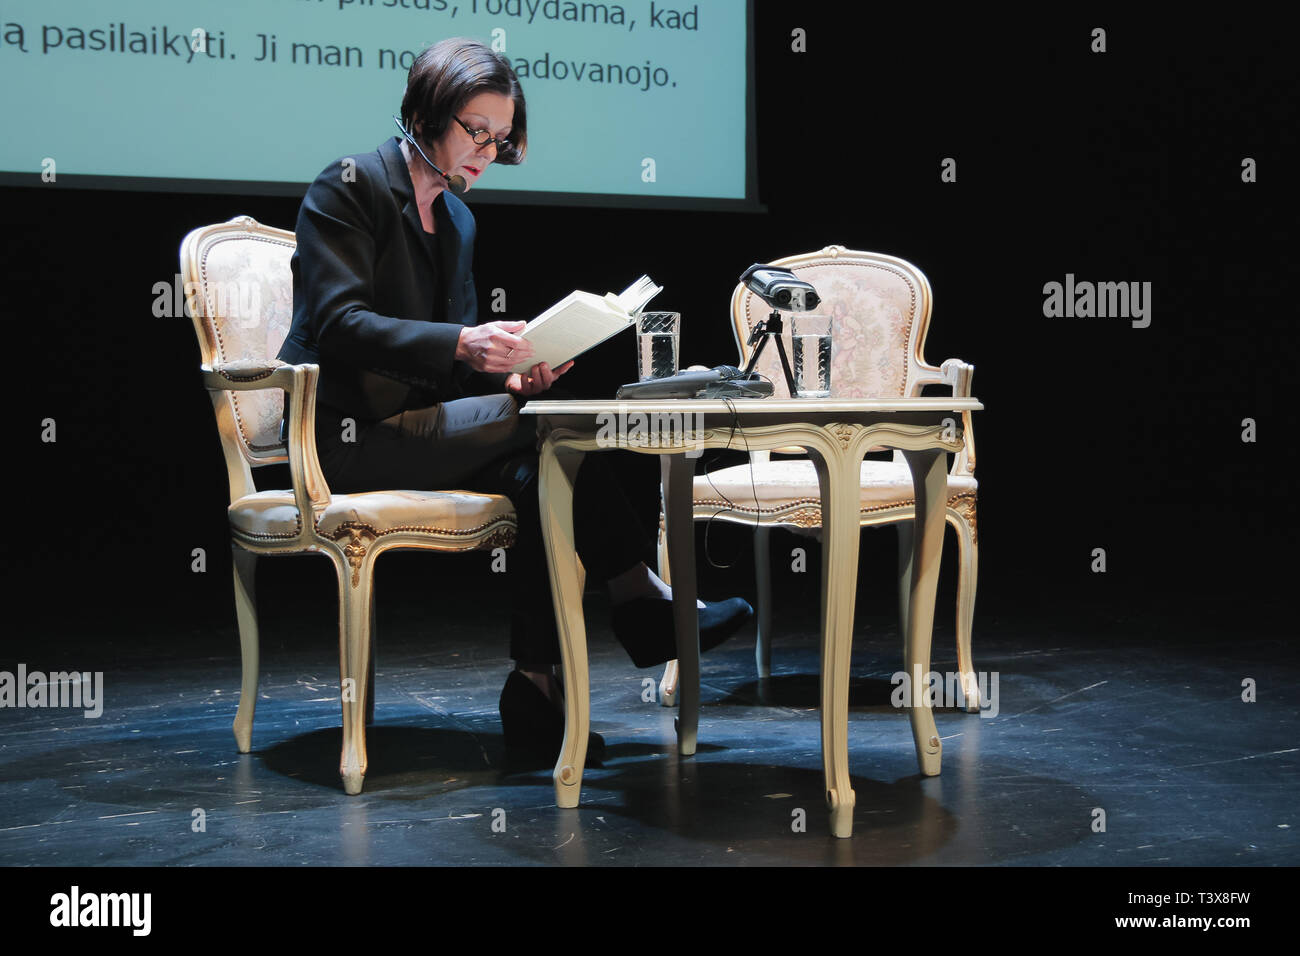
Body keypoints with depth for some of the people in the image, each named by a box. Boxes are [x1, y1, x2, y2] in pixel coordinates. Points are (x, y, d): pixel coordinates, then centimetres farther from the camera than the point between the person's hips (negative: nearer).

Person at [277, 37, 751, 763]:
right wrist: (462, 348, -32)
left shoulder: (458, 220, 18)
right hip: (342, 436, -7)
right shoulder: (349, 186, -6)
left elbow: (454, 356, 14)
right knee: (552, 426, -22)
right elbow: (337, 322, -18)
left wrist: (507, 372, -10)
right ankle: (644, 605, -11)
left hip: (413, 422, 7)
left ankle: (537, 689, -22)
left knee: (540, 470, -23)